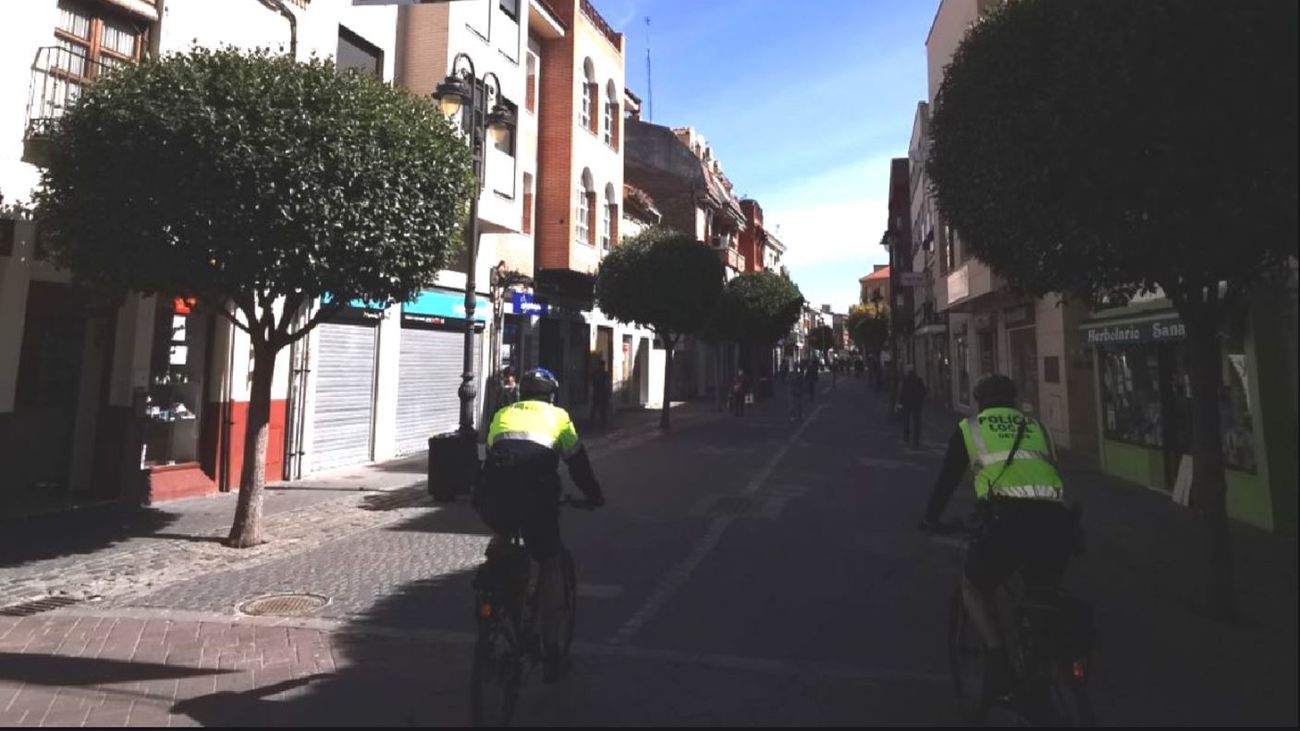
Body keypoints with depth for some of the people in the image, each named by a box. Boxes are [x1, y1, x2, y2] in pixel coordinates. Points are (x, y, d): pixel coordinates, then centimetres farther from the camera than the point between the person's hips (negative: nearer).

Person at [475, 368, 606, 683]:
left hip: (493, 502, 3)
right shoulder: (558, 416, 20)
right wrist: (595, 497, 38)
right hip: (535, 496, -3)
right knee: (551, 565, 15)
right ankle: (551, 655, 18)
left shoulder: (502, 414, 27)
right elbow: (578, 462, 24)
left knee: (502, 539, 37)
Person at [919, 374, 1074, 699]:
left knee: (973, 587, 21)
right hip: (1055, 521, 4)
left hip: (1006, 518, -4)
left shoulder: (970, 426, 19)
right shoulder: (1035, 425, 28)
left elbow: (947, 477, 22)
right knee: (1045, 591, 32)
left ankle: (998, 654, 2)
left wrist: (931, 519, 36)